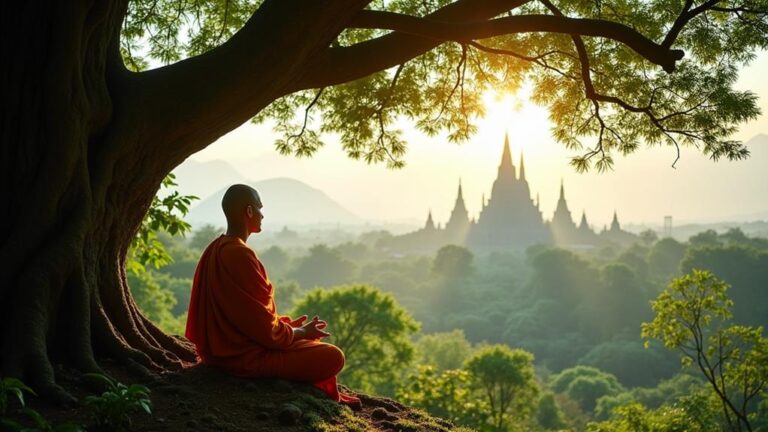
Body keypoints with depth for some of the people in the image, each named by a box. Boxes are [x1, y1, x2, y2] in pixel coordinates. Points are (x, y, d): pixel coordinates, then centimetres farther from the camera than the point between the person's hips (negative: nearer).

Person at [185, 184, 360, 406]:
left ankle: (332, 396, 32)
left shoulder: (215, 250, 5)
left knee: (312, 339, 25)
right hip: (244, 357, -10)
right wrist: (302, 332, -5)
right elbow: (265, 329, -22)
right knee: (333, 357, -10)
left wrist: (289, 324, 13)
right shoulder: (240, 256, -24)